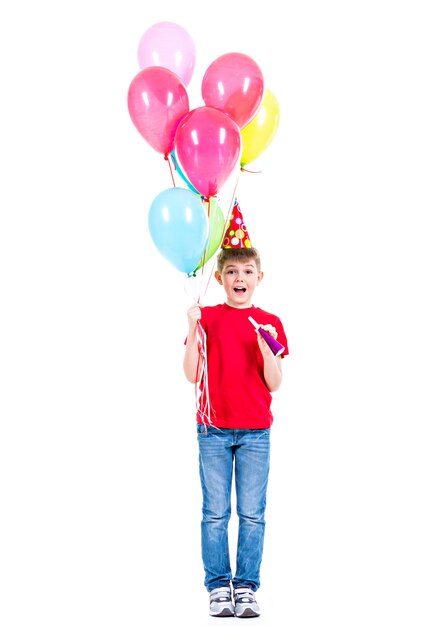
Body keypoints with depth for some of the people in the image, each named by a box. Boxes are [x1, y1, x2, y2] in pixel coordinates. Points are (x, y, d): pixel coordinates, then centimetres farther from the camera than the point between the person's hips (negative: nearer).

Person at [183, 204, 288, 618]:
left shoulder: (269, 324, 4)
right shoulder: (207, 318, 4)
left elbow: (274, 384, 0)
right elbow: (192, 375, -2)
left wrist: (266, 349, -17)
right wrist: (192, 329, -13)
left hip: (255, 432, 1)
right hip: (213, 429, 0)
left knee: (252, 514, 2)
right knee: (215, 513, 2)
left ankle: (246, 587, 10)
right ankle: (218, 586, 10)